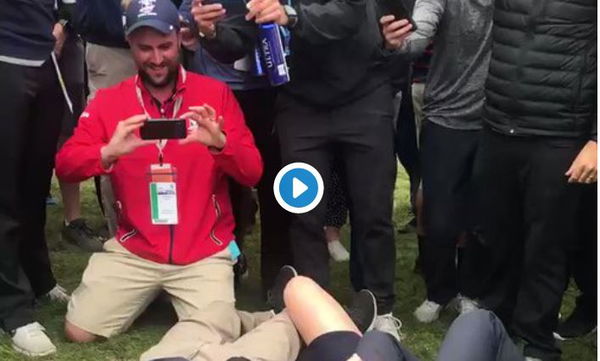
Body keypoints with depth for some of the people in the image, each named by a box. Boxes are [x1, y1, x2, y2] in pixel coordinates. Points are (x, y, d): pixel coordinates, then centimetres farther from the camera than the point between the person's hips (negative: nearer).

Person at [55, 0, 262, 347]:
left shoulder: (216, 93, -3)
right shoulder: (108, 100, 1)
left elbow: (253, 173, -7)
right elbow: (64, 166, -8)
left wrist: (220, 143, -29)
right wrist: (108, 152, -29)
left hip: (204, 253, -1)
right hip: (133, 250, 2)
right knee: (79, 332, -7)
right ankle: (150, 293, 21)